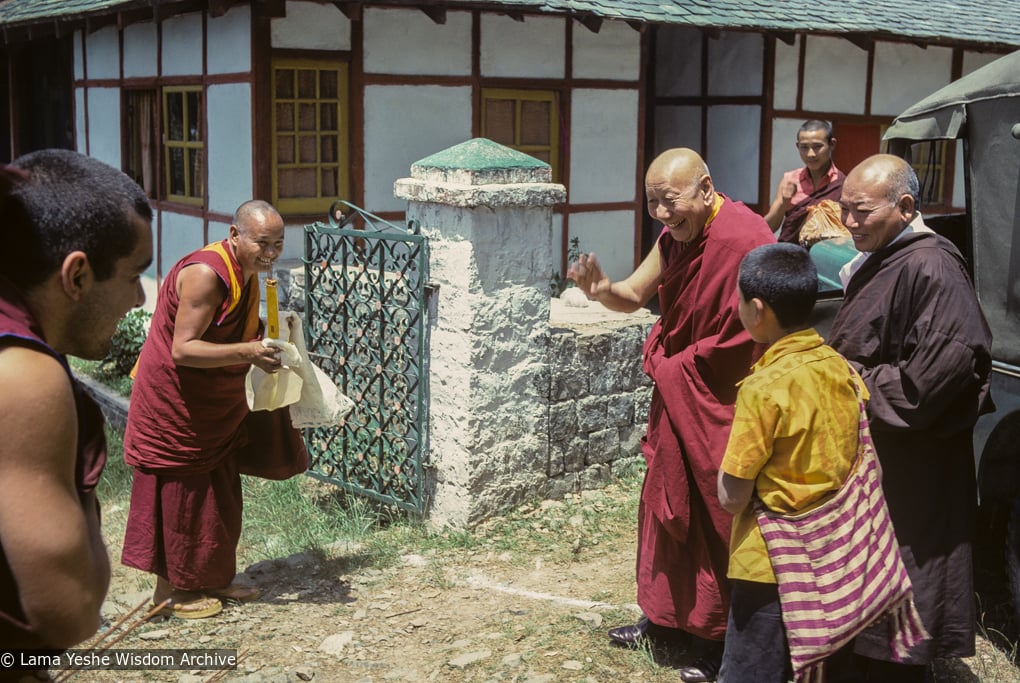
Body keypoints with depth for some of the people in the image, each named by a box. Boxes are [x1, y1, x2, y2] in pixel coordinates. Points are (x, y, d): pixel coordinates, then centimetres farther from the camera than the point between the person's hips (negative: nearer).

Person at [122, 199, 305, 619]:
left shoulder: (247, 273, 5)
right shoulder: (206, 275, -25)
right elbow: (182, 349, -29)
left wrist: (265, 346, 3)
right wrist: (246, 352, -37)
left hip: (216, 404, 9)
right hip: (175, 401, -9)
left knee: (220, 493, 15)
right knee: (181, 494, 0)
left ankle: (212, 578, 28)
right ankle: (172, 589, 14)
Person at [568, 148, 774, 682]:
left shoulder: (742, 240, -23)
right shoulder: (674, 236, 2)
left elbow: (753, 332, -22)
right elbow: (635, 296, 9)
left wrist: (678, 366, -14)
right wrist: (602, 290, -14)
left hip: (722, 404, -8)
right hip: (676, 395, 8)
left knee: (714, 517, 4)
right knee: (666, 502, 17)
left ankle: (716, 637, 21)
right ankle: (663, 614, 34)